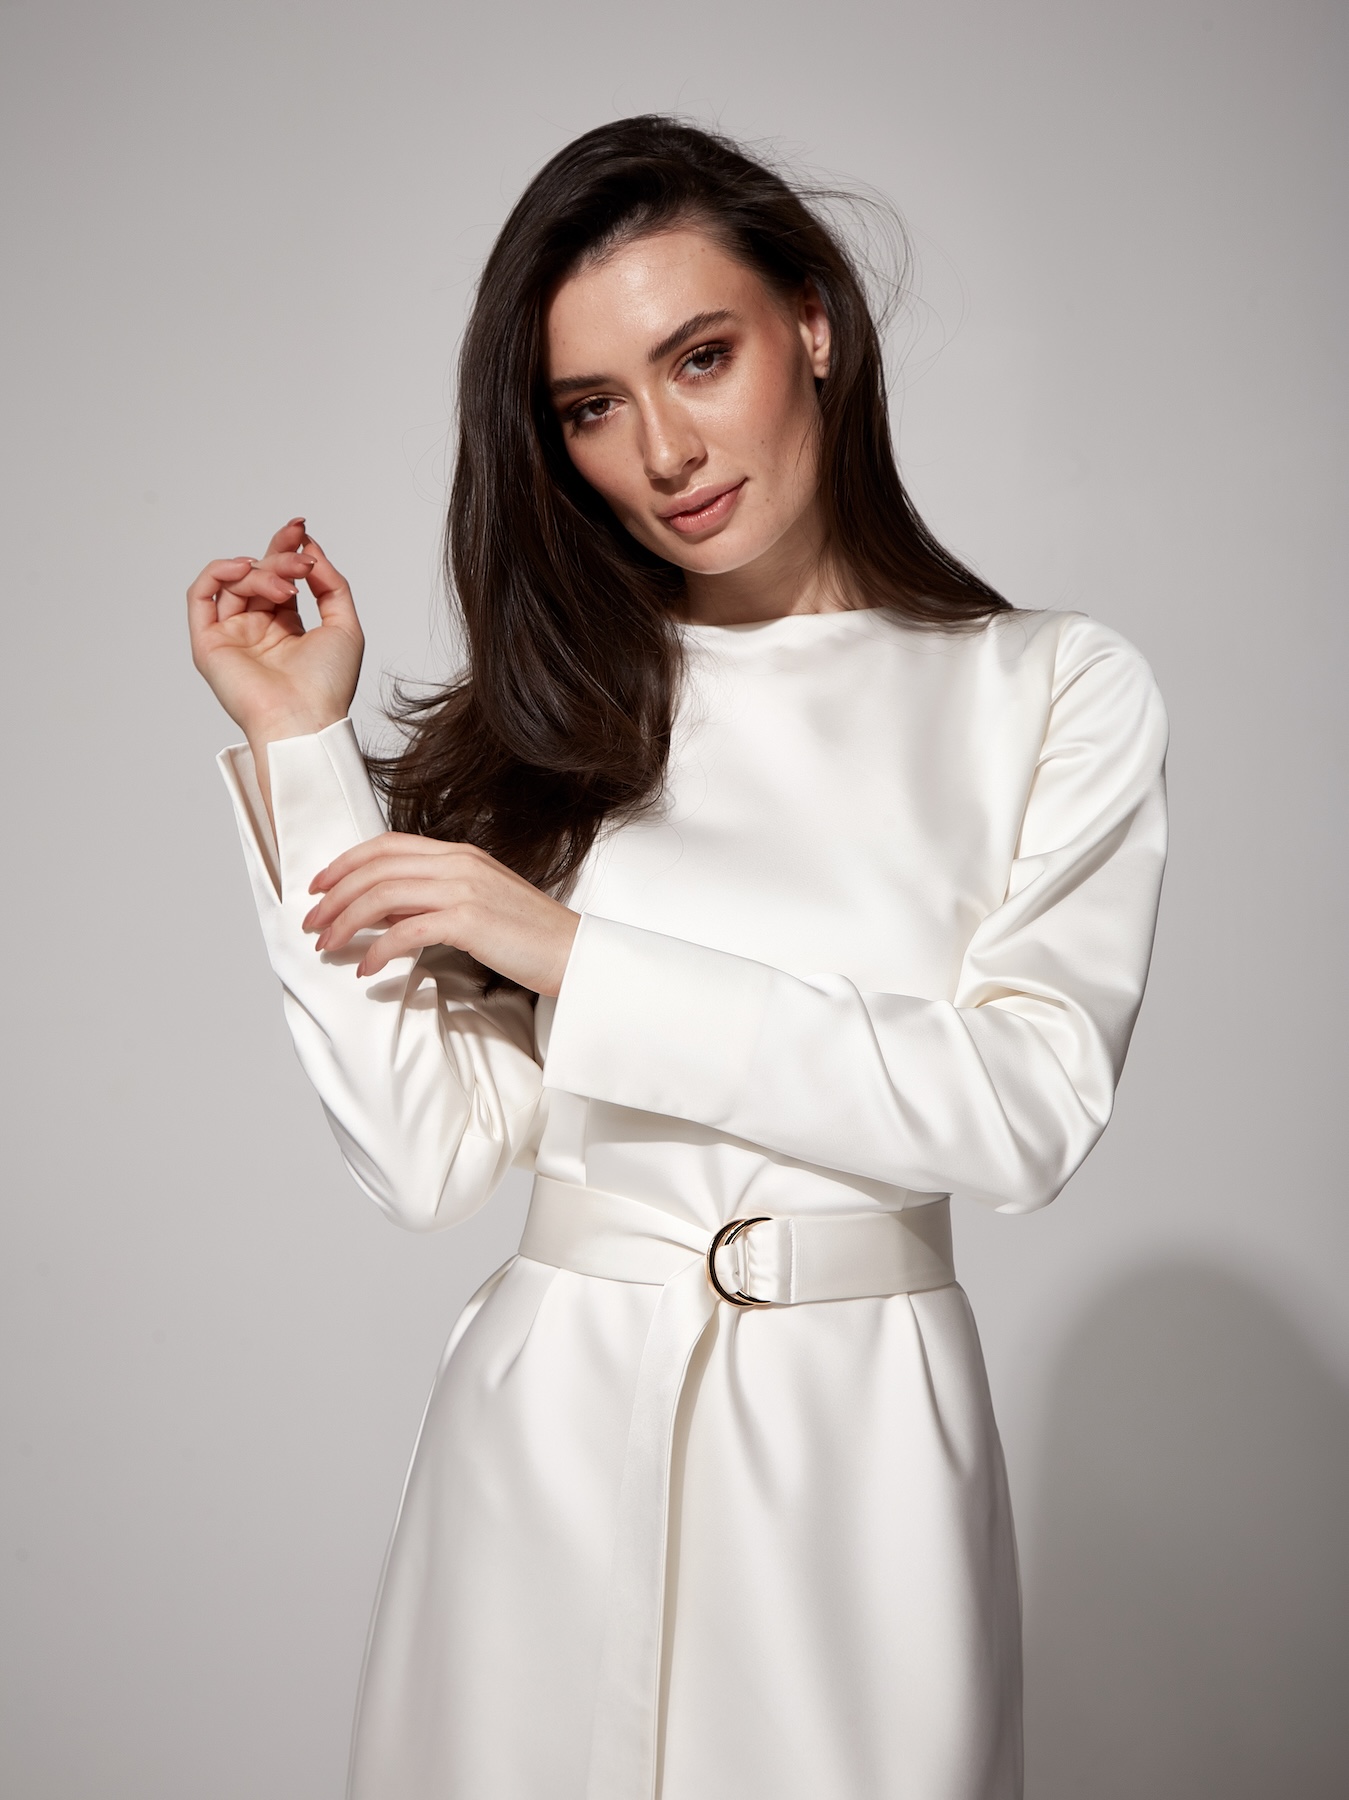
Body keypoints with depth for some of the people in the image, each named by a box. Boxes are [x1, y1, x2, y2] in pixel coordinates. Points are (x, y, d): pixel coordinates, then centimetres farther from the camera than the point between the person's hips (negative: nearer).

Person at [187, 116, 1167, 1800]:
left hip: (861, 1430, -1)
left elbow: (1028, 1103, -13)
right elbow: (429, 1154, -4)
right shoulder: (544, 709, 6)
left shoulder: (1053, 694, 1)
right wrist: (298, 747, -6)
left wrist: (576, 953, -14)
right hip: (548, 1425, 2)